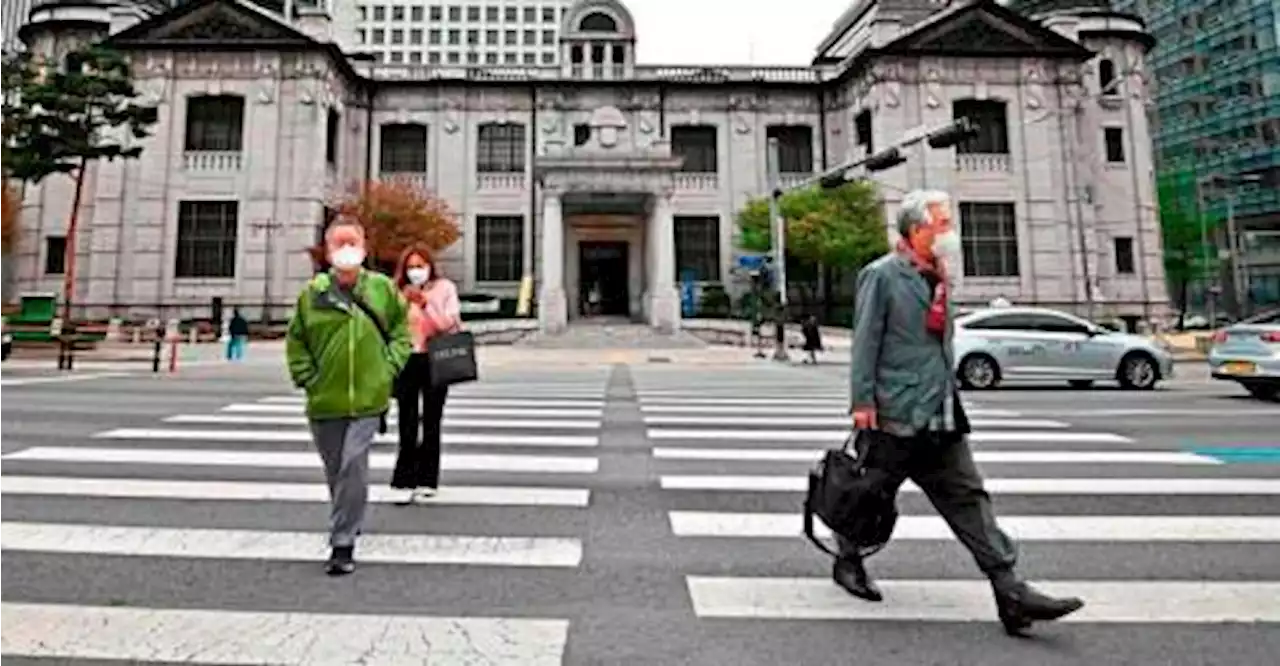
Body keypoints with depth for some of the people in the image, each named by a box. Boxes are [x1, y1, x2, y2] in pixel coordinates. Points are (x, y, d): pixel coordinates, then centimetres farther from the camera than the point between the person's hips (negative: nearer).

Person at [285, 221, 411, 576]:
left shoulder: (383, 288, -1)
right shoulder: (313, 293, 0)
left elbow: (401, 328, 10)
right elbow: (295, 340, 9)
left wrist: (390, 366, 0)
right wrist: (307, 376, 0)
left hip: (368, 397, -2)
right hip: (325, 400, 2)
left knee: (353, 468, -8)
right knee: (335, 472, 15)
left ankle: (343, 544, 4)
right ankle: (345, 528, 39)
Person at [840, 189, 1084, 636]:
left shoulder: (936, 277, 15)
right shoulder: (881, 275, -8)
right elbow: (865, 341, -12)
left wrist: (950, 397, 20)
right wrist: (863, 400, -16)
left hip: (941, 418, 7)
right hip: (894, 415, -7)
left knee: (969, 500, 6)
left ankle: (1010, 594, 10)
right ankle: (848, 563, 30)